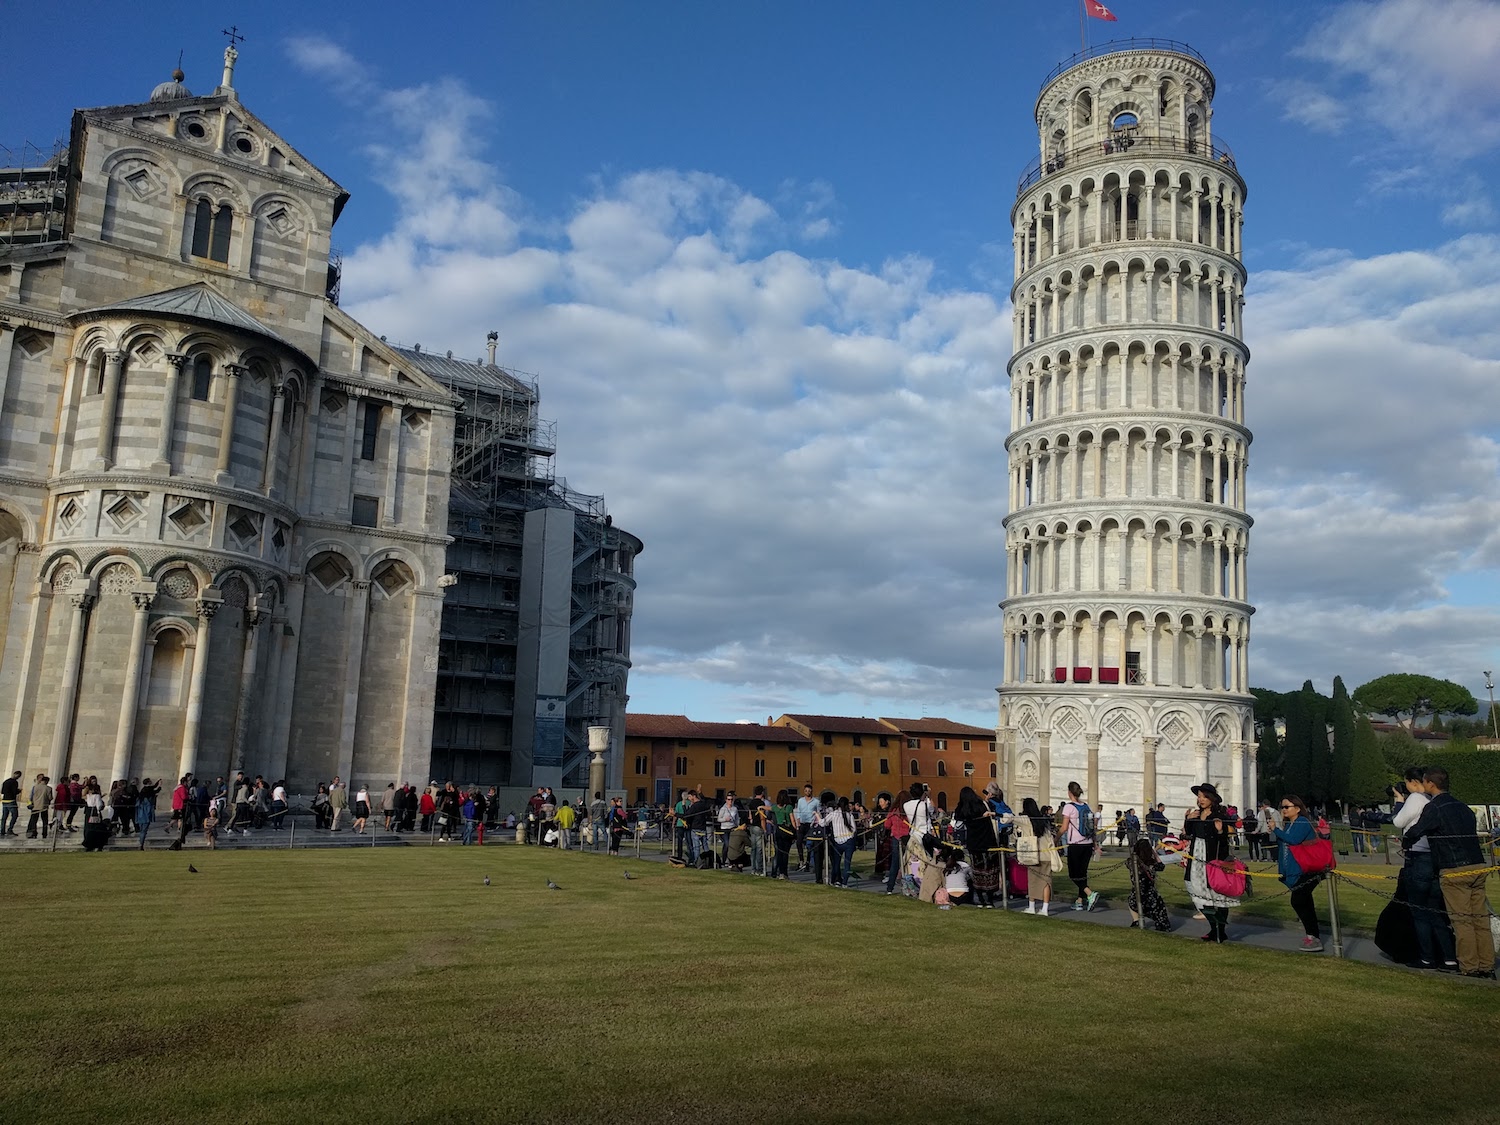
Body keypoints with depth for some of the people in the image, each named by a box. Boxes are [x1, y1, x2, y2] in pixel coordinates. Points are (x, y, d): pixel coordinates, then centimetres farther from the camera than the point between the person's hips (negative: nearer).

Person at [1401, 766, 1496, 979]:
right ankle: (1487, 967, 13)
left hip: (1454, 870, -7)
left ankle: (1469, 968, 1)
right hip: (1478, 867, 7)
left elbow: (1415, 832, -11)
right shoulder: (1463, 807, 15)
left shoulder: (1434, 808, -8)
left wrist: (1405, 842, 11)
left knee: (1461, 920, -2)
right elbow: (1471, 831, 22)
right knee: (1480, 918, 9)